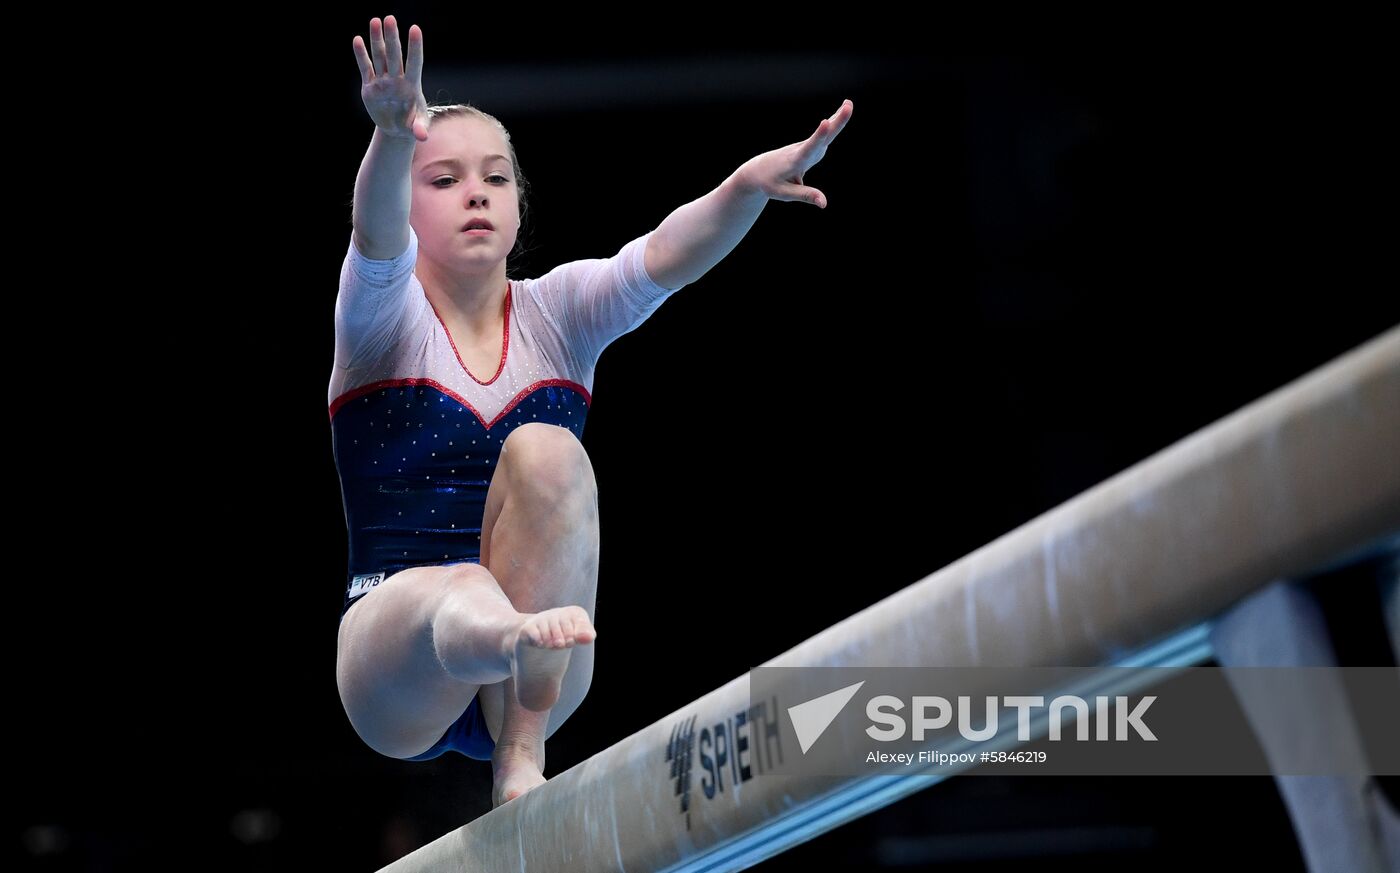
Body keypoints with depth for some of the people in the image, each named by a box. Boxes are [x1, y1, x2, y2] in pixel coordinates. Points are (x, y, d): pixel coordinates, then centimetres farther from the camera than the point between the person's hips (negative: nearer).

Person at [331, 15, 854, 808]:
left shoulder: (559, 313, 8)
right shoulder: (384, 317, 1)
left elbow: (664, 257, -12)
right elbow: (377, 236, -22)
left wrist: (747, 188, -35)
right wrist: (394, 137, -46)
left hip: (534, 686, 2)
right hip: (397, 654, -2)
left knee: (546, 453, -26)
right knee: (459, 599, -38)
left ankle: (521, 755, -31)